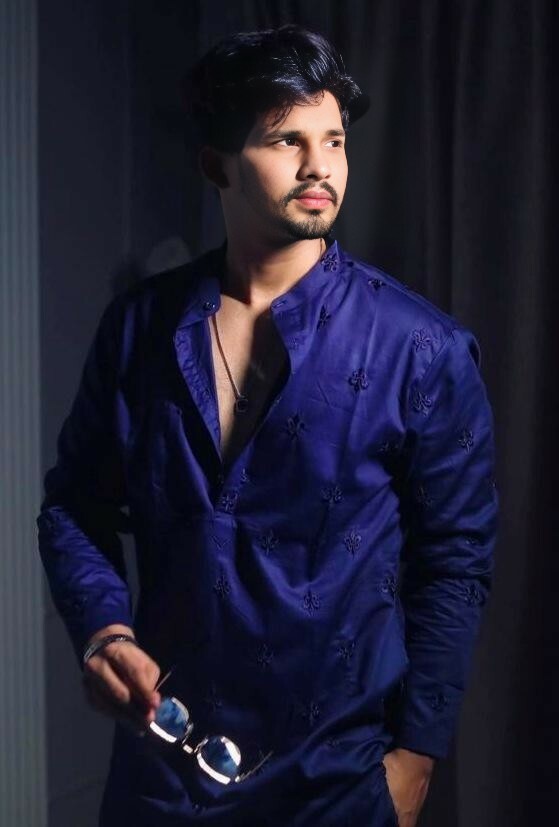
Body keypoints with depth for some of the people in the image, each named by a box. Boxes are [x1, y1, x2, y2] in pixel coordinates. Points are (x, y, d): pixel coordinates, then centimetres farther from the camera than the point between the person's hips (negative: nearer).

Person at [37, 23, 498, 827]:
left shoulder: (423, 349, -9)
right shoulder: (139, 326, -2)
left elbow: (456, 562, -5)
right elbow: (75, 504, 7)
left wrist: (417, 754, -7)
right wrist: (101, 628, -10)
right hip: (160, 757, 3)